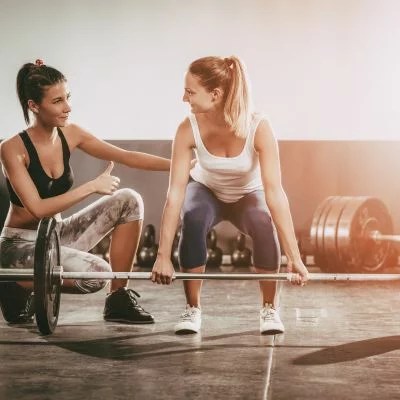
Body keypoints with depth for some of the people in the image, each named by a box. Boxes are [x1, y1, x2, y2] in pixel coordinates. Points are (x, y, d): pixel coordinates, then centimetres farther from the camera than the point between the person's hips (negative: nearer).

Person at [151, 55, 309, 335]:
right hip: (206, 191, 1)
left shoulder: (258, 128, -33)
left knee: (265, 224, -33)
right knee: (193, 219, -33)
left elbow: (274, 192, -36)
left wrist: (294, 257, -39)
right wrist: (163, 255, -31)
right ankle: (193, 309, -14)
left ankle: (270, 308, -10)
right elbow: (175, 192, -28)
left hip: (248, 195, -1)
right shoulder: (189, 129, -29)